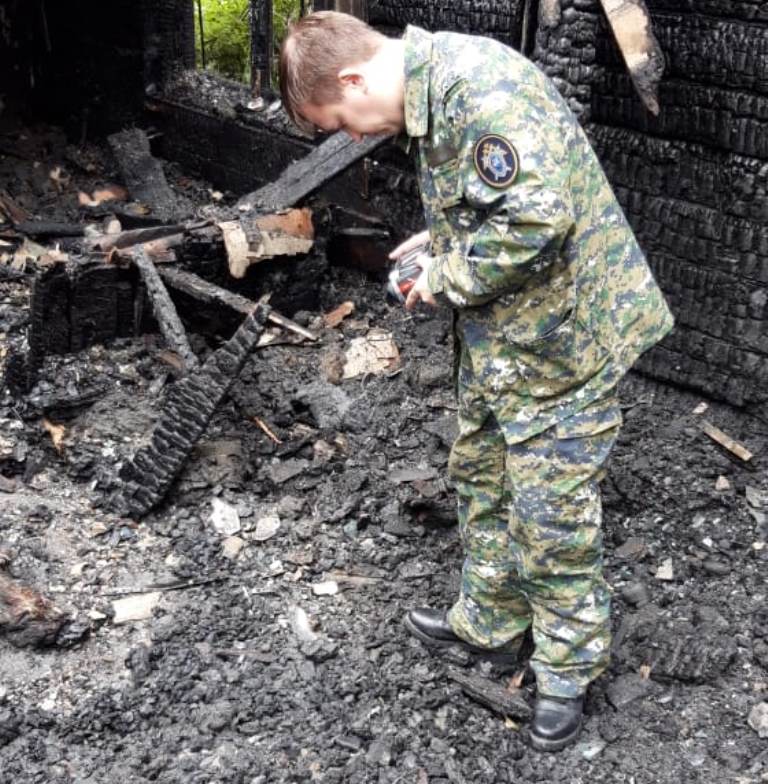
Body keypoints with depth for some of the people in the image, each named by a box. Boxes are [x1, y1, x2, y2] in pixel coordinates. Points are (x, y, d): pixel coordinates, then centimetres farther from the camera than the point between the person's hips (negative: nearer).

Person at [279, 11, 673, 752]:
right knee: (480, 476, 21)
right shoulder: (431, 90, 8)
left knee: (551, 514, 2)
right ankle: (488, 620, 42)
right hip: (497, 339, 10)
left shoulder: (478, 85, -24)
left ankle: (569, 667, 25)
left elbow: (537, 218, -32)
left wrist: (446, 276, -17)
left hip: (558, 338, -10)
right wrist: (441, 240, 5)